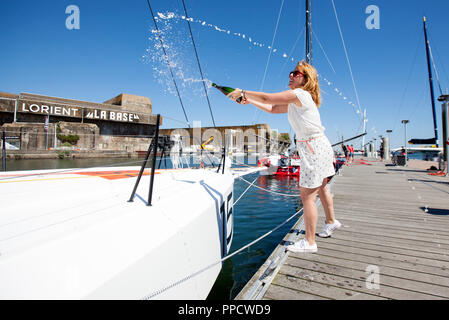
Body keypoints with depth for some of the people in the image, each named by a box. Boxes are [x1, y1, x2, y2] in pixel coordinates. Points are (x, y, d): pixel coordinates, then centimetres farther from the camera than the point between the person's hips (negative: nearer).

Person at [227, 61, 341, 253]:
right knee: (320, 188, 24)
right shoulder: (294, 101, 14)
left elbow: (267, 98, -18)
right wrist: (248, 100, 12)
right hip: (317, 147, 10)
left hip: (314, 148, -10)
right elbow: (271, 108, 17)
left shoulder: (301, 94, -15)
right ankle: (331, 222, 45)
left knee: (307, 194, -6)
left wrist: (243, 92, -6)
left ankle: (309, 242, 5)